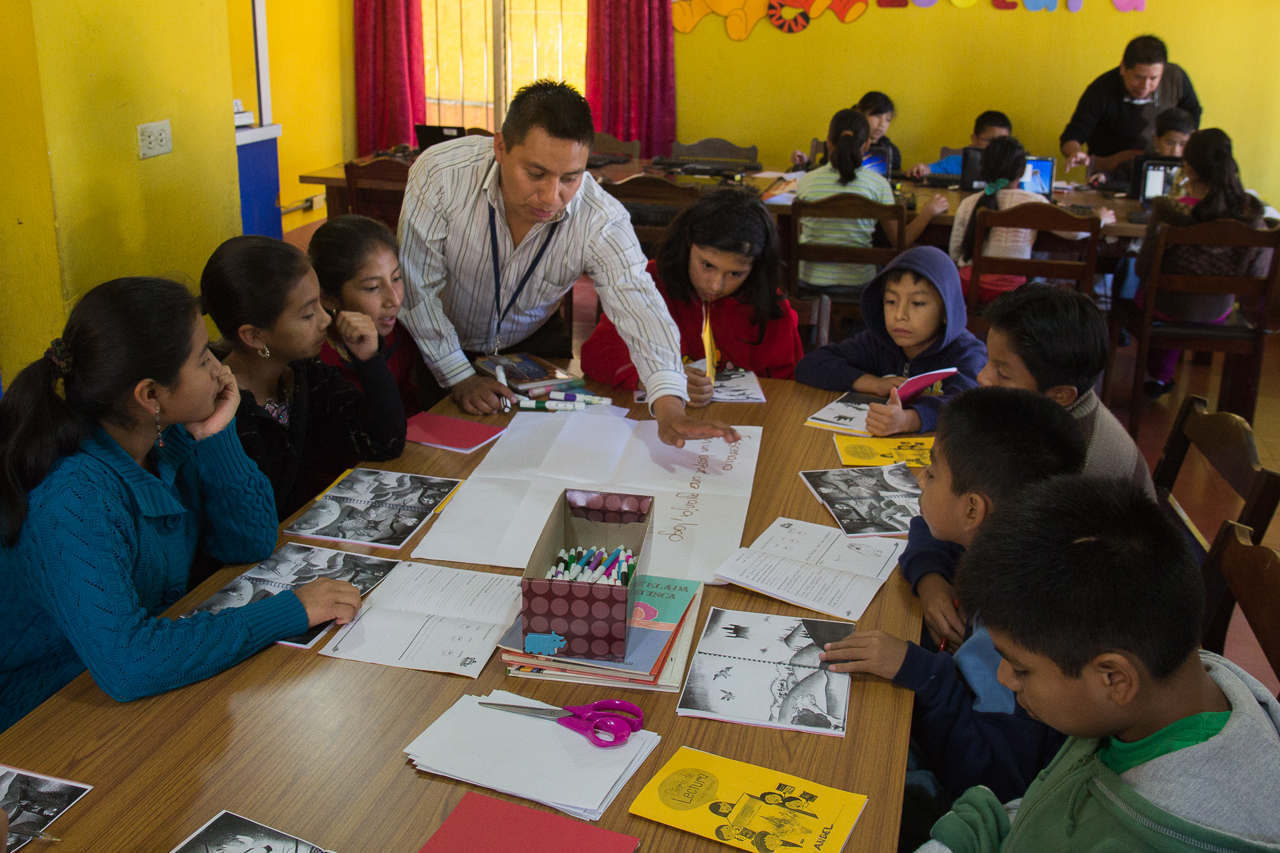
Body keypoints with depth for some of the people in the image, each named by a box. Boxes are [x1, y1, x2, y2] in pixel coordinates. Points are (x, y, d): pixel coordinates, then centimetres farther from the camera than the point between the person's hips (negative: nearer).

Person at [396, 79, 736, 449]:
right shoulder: (440, 174, -30)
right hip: (440, 346, -1)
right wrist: (459, 376, -23)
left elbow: (638, 306, -38)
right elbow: (417, 288, -21)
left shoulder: (602, 220, -28)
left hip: (531, 344, 1)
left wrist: (669, 407, -55)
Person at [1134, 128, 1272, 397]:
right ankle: (1163, 375, 53)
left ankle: (1158, 376, 50)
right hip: (1218, 314, 3)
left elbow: (1144, 269, -18)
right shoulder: (1252, 214, -19)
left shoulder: (1169, 213, -29)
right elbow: (1257, 274, -7)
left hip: (1169, 310, -3)